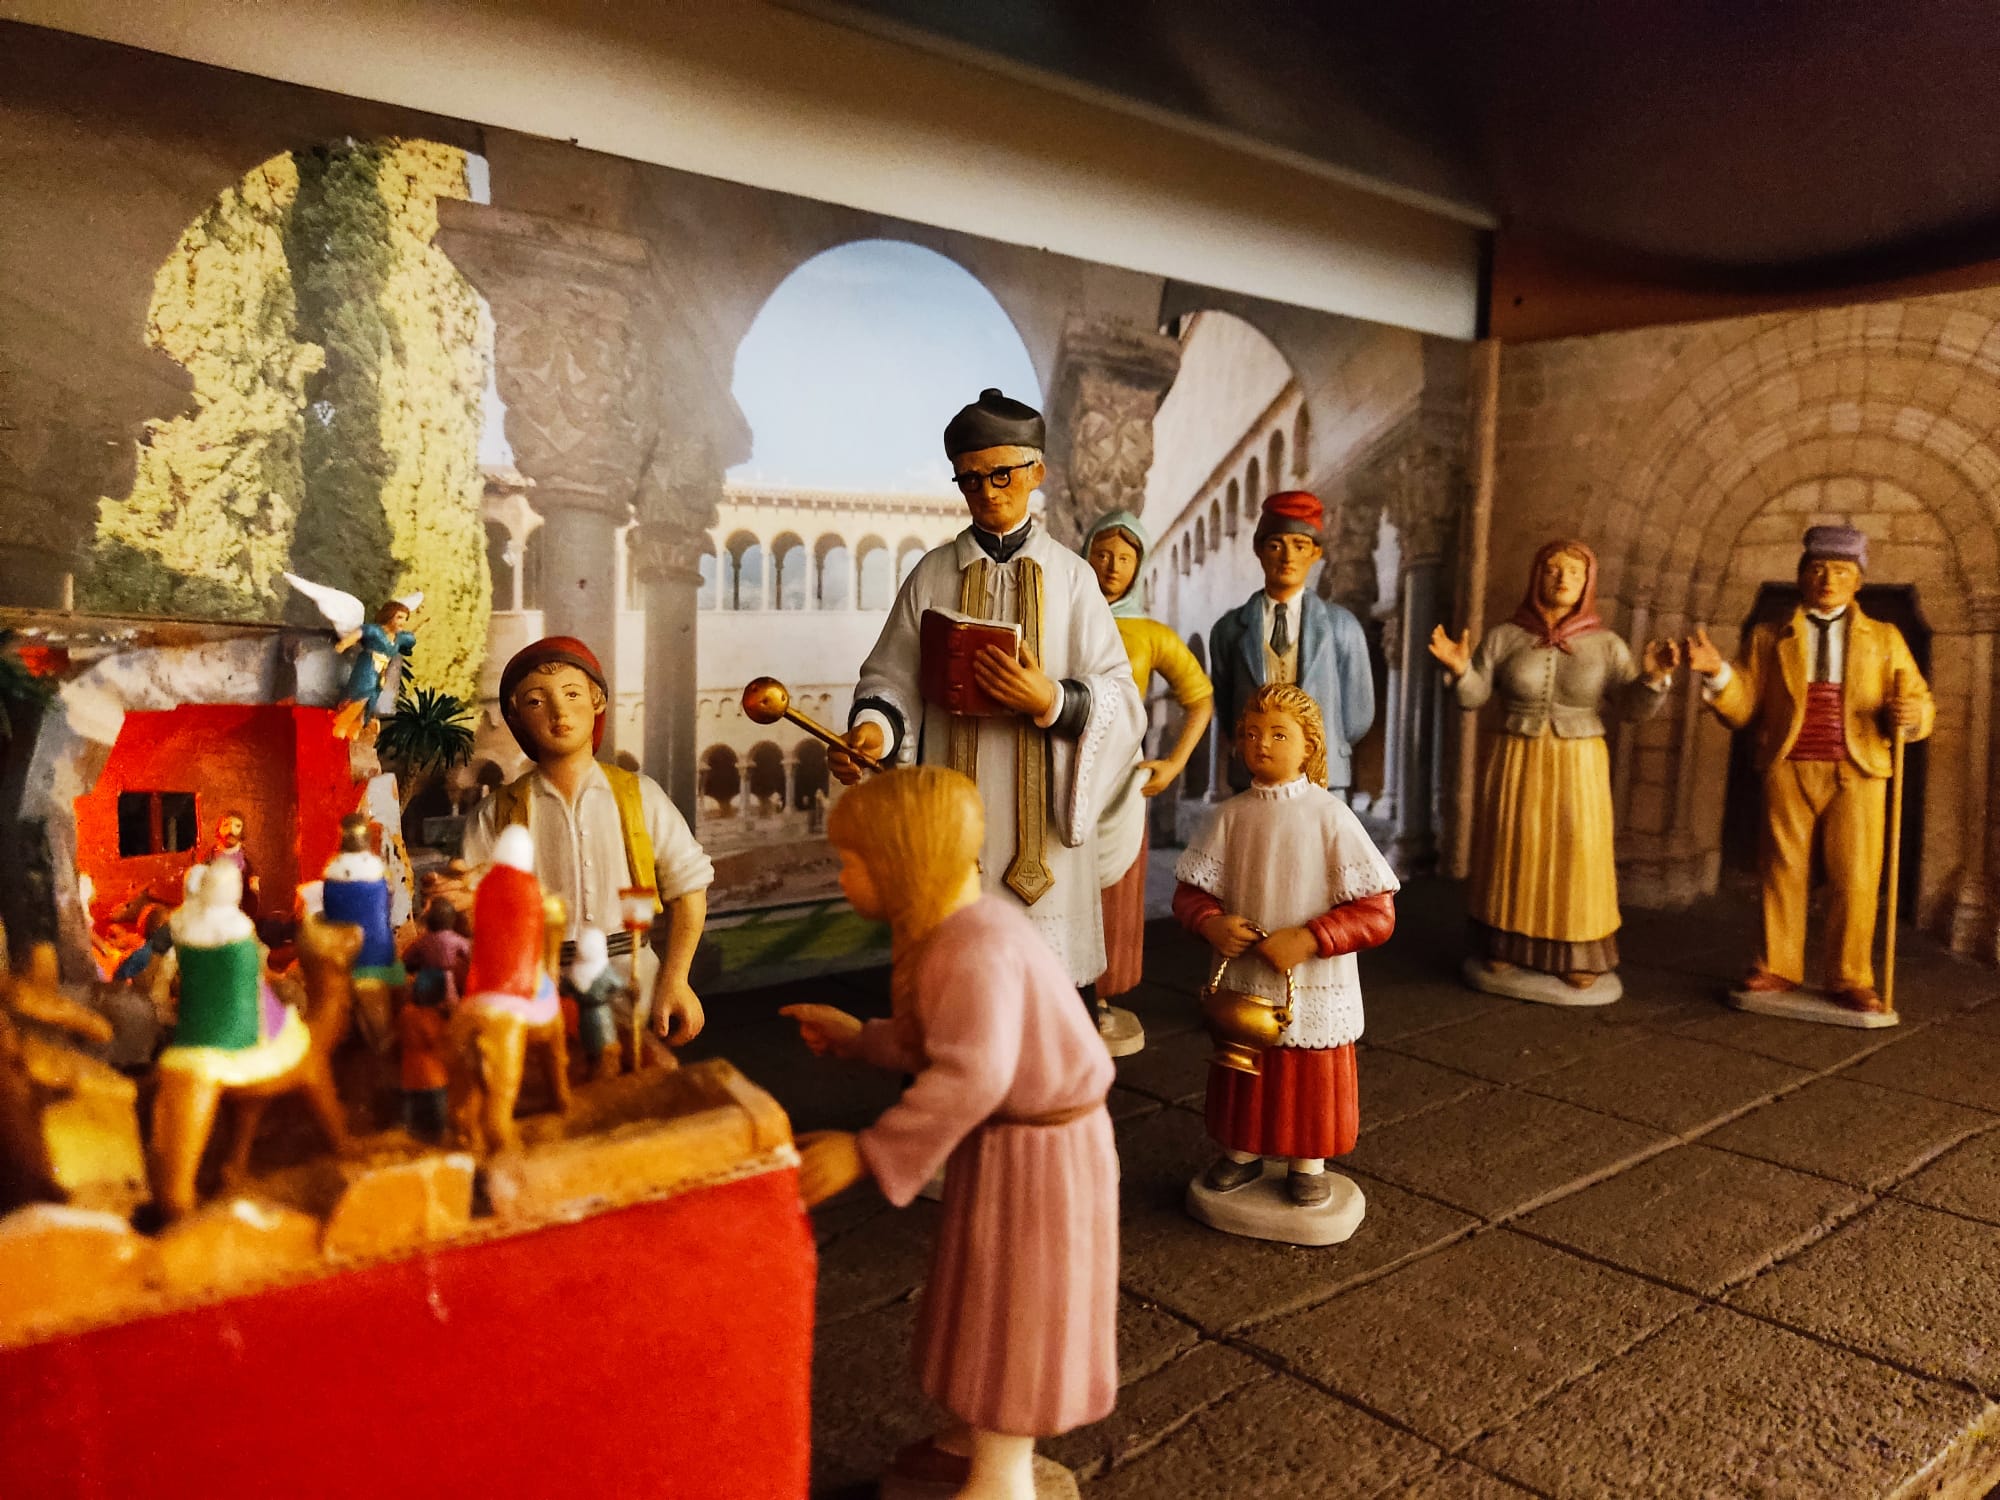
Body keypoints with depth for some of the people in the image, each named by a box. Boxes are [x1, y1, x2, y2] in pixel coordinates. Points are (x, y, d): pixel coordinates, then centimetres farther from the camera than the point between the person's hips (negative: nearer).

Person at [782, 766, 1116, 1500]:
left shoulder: (974, 948, -29)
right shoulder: (963, 925, 3)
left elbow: (971, 1076, -38)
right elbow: (945, 1045, 12)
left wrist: (866, 1153, -36)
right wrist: (859, 1038, 16)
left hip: (1036, 1152, -10)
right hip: (1010, 1137, 10)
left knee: (1007, 1308, 5)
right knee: (990, 1296, 23)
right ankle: (979, 1440, 43)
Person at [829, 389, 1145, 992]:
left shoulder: (1070, 575, 4)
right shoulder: (933, 573, 6)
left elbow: (1119, 700, 0)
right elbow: (894, 678, 3)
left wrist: (1051, 702, -19)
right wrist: (872, 728, -18)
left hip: (1042, 810, 0)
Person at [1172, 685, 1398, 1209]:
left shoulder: (1330, 817, -12)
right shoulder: (1232, 815, -3)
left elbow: (1377, 912, -14)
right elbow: (1191, 889, 4)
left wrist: (1308, 939, -22)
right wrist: (1211, 923, -17)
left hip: (1314, 989, -3)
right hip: (1242, 982, 3)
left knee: (1312, 1081, 14)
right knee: (1240, 1076, 17)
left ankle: (1308, 1163, 36)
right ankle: (1242, 1151, 40)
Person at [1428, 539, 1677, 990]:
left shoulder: (1606, 645, 0)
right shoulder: (1504, 637, 0)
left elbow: (1635, 708, -4)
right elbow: (1473, 695, -1)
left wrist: (1653, 678, -23)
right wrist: (1459, 668, -22)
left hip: (1578, 767, 0)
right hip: (1516, 763, 0)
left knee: (1577, 856, 1)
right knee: (1512, 852, 6)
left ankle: (1579, 955, 15)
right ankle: (1504, 947, 18)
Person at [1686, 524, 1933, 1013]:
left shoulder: (1885, 639, 14)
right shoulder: (1769, 639, 10)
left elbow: (1921, 705, 10)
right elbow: (1742, 709, 4)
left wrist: (1912, 712, -14)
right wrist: (1718, 672, -15)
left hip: (1857, 774, 0)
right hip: (1788, 771, 0)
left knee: (1855, 880, -2)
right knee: (1782, 872, 4)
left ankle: (1850, 981, 7)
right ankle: (1777, 969, 13)